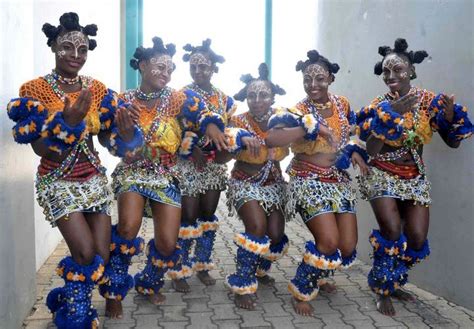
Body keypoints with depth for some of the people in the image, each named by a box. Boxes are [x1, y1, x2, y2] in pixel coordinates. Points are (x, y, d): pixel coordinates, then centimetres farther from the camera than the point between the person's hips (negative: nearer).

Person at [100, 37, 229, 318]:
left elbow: (202, 113, -19)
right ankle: (114, 290, -1)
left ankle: (149, 283, 29)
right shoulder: (124, 100, 0)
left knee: (168, 243, -7)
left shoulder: (178, 98, -2)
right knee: (129, 227, -28)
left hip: (166, 177, 1)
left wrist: (212, 126, -42)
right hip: (132, 173, -1)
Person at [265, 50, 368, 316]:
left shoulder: (343, 105, 5)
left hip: (340, 181, 6)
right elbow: (271, 138, -30)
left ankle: (316, 275, 34)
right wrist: (311, 127, -34)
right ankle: (301, 290, 8)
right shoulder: (298, 111, -12)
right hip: (309, 182, -5)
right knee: (330, 242, -19)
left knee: (348, 247, 1)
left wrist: (355, 152, 2)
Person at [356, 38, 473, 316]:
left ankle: (394, 283, 26)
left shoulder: (431, 101, -2)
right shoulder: (379, 105, -8)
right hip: (382, 175, -3)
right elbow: (371, 150, -18)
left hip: (415, 178, 3)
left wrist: (451, 116, -19)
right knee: (392, 232, -20)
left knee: (417, 239, -2)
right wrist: (392, 113, -24)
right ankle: (383, 290, 4)